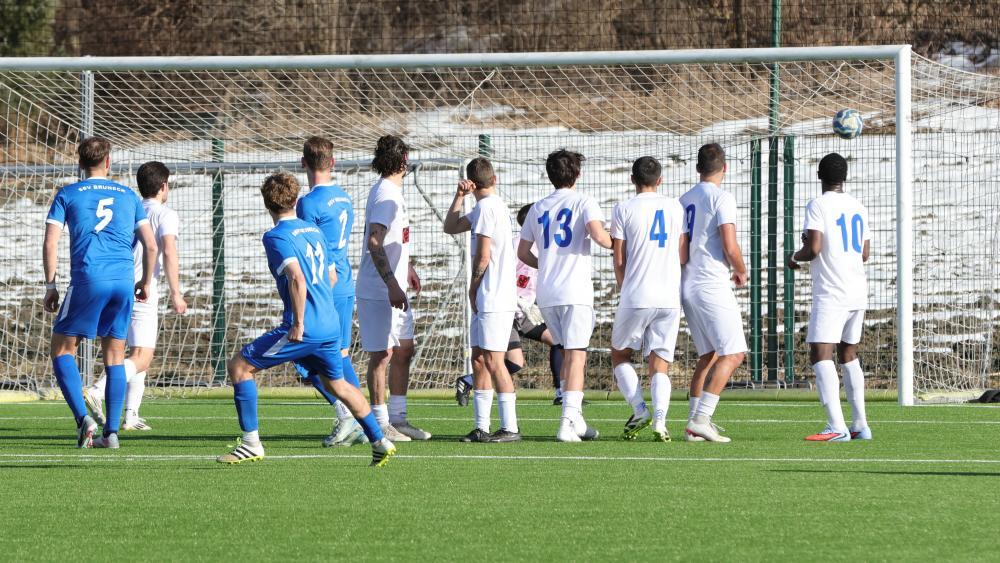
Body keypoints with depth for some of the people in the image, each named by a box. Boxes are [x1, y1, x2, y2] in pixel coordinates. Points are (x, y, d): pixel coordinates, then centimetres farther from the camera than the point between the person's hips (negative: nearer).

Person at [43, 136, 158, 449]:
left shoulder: (67, 195, 7)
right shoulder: (128, 196, 15)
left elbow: (50, 244, 0)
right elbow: (151, 245, 13)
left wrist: (50, 286, 6)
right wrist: (146, 282, 25)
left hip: (87, 280, -3)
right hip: (123, 282, 3)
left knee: (63, 349, 7)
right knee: (114, 356, 9)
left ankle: (83, 417, -12)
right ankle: (111, 432, 4)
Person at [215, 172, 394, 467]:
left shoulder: (275, 237, -10)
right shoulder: (315, 232, 14)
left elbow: (297, 278, -23)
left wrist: (298, 323, -20)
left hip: (303, 329, -8)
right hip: (330, 326, 8)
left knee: (239, 366, 0)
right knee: (337, 384, 26)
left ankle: (251, 442, -2)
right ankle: (380, 443, 26)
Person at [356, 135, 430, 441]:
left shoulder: (390, 192, 15)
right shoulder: (386, 196, -17)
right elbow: (374, 242, -26)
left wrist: (406, 267, 38)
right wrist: (392, 284, -29)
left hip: (394, 288, 10)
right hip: (379, 290, -10)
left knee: (404, 350, 13)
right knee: (382, 354, -5)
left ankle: (398, 418, 19)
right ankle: (380, 423, -1)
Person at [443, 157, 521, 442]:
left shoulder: (486, 208, -12)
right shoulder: (492, 206, 17)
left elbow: (483, 255, -15)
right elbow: (451, 227, 26)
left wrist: (473, 287, -3)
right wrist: (459, 196, 16)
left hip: (494, 298, -10)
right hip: (488, 299, 10)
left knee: (493, 360, -10)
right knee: (479, 359, 10)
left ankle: (510, 427, -10)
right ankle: (481, 427, 12)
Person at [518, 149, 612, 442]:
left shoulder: (538, 208, 13)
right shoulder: (583, 202, -2)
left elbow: (523, 252, 16)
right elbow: (597, 234, -19)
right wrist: (616, 244, 1)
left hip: (546, 294, 5)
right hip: (575, 289, -5)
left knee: (568, 354, 17)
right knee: (576, 356, -6)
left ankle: (576, 419, 18)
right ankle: (568, 423, -18)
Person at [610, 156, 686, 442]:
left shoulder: (624, 210, 0)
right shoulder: (676, 208, 8)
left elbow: (619, 261, 1)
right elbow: (684, 257, 10)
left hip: (635, 298, -2)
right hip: (670, 298, 2)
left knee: (620, 354, 16)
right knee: (660, 365, 4)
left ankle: (640, 411, -2)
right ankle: (660, 421, -16)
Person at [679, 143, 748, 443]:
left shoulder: (684, 200, 13)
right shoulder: (722, 198, -10)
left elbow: (680, 251, 14)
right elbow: (730, 247, -16)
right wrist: (741, 272, 2)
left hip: (687, 287, 8)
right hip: (712, 286, -8)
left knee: (708, 356, 14)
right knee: (733, 354, -6)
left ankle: (694, 424, 9)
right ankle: (701, 418, -16)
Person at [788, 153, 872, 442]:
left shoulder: (818, 205, -8)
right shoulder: (858, 207, 13)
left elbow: (813, 248, -17)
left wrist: (796, 257, 4)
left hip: (831, 293, -8)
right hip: (858, 291, 8)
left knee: (820, 355, -12)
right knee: (848, 354, 18)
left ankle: (836, 426, -24)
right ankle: (860, 425, 17)